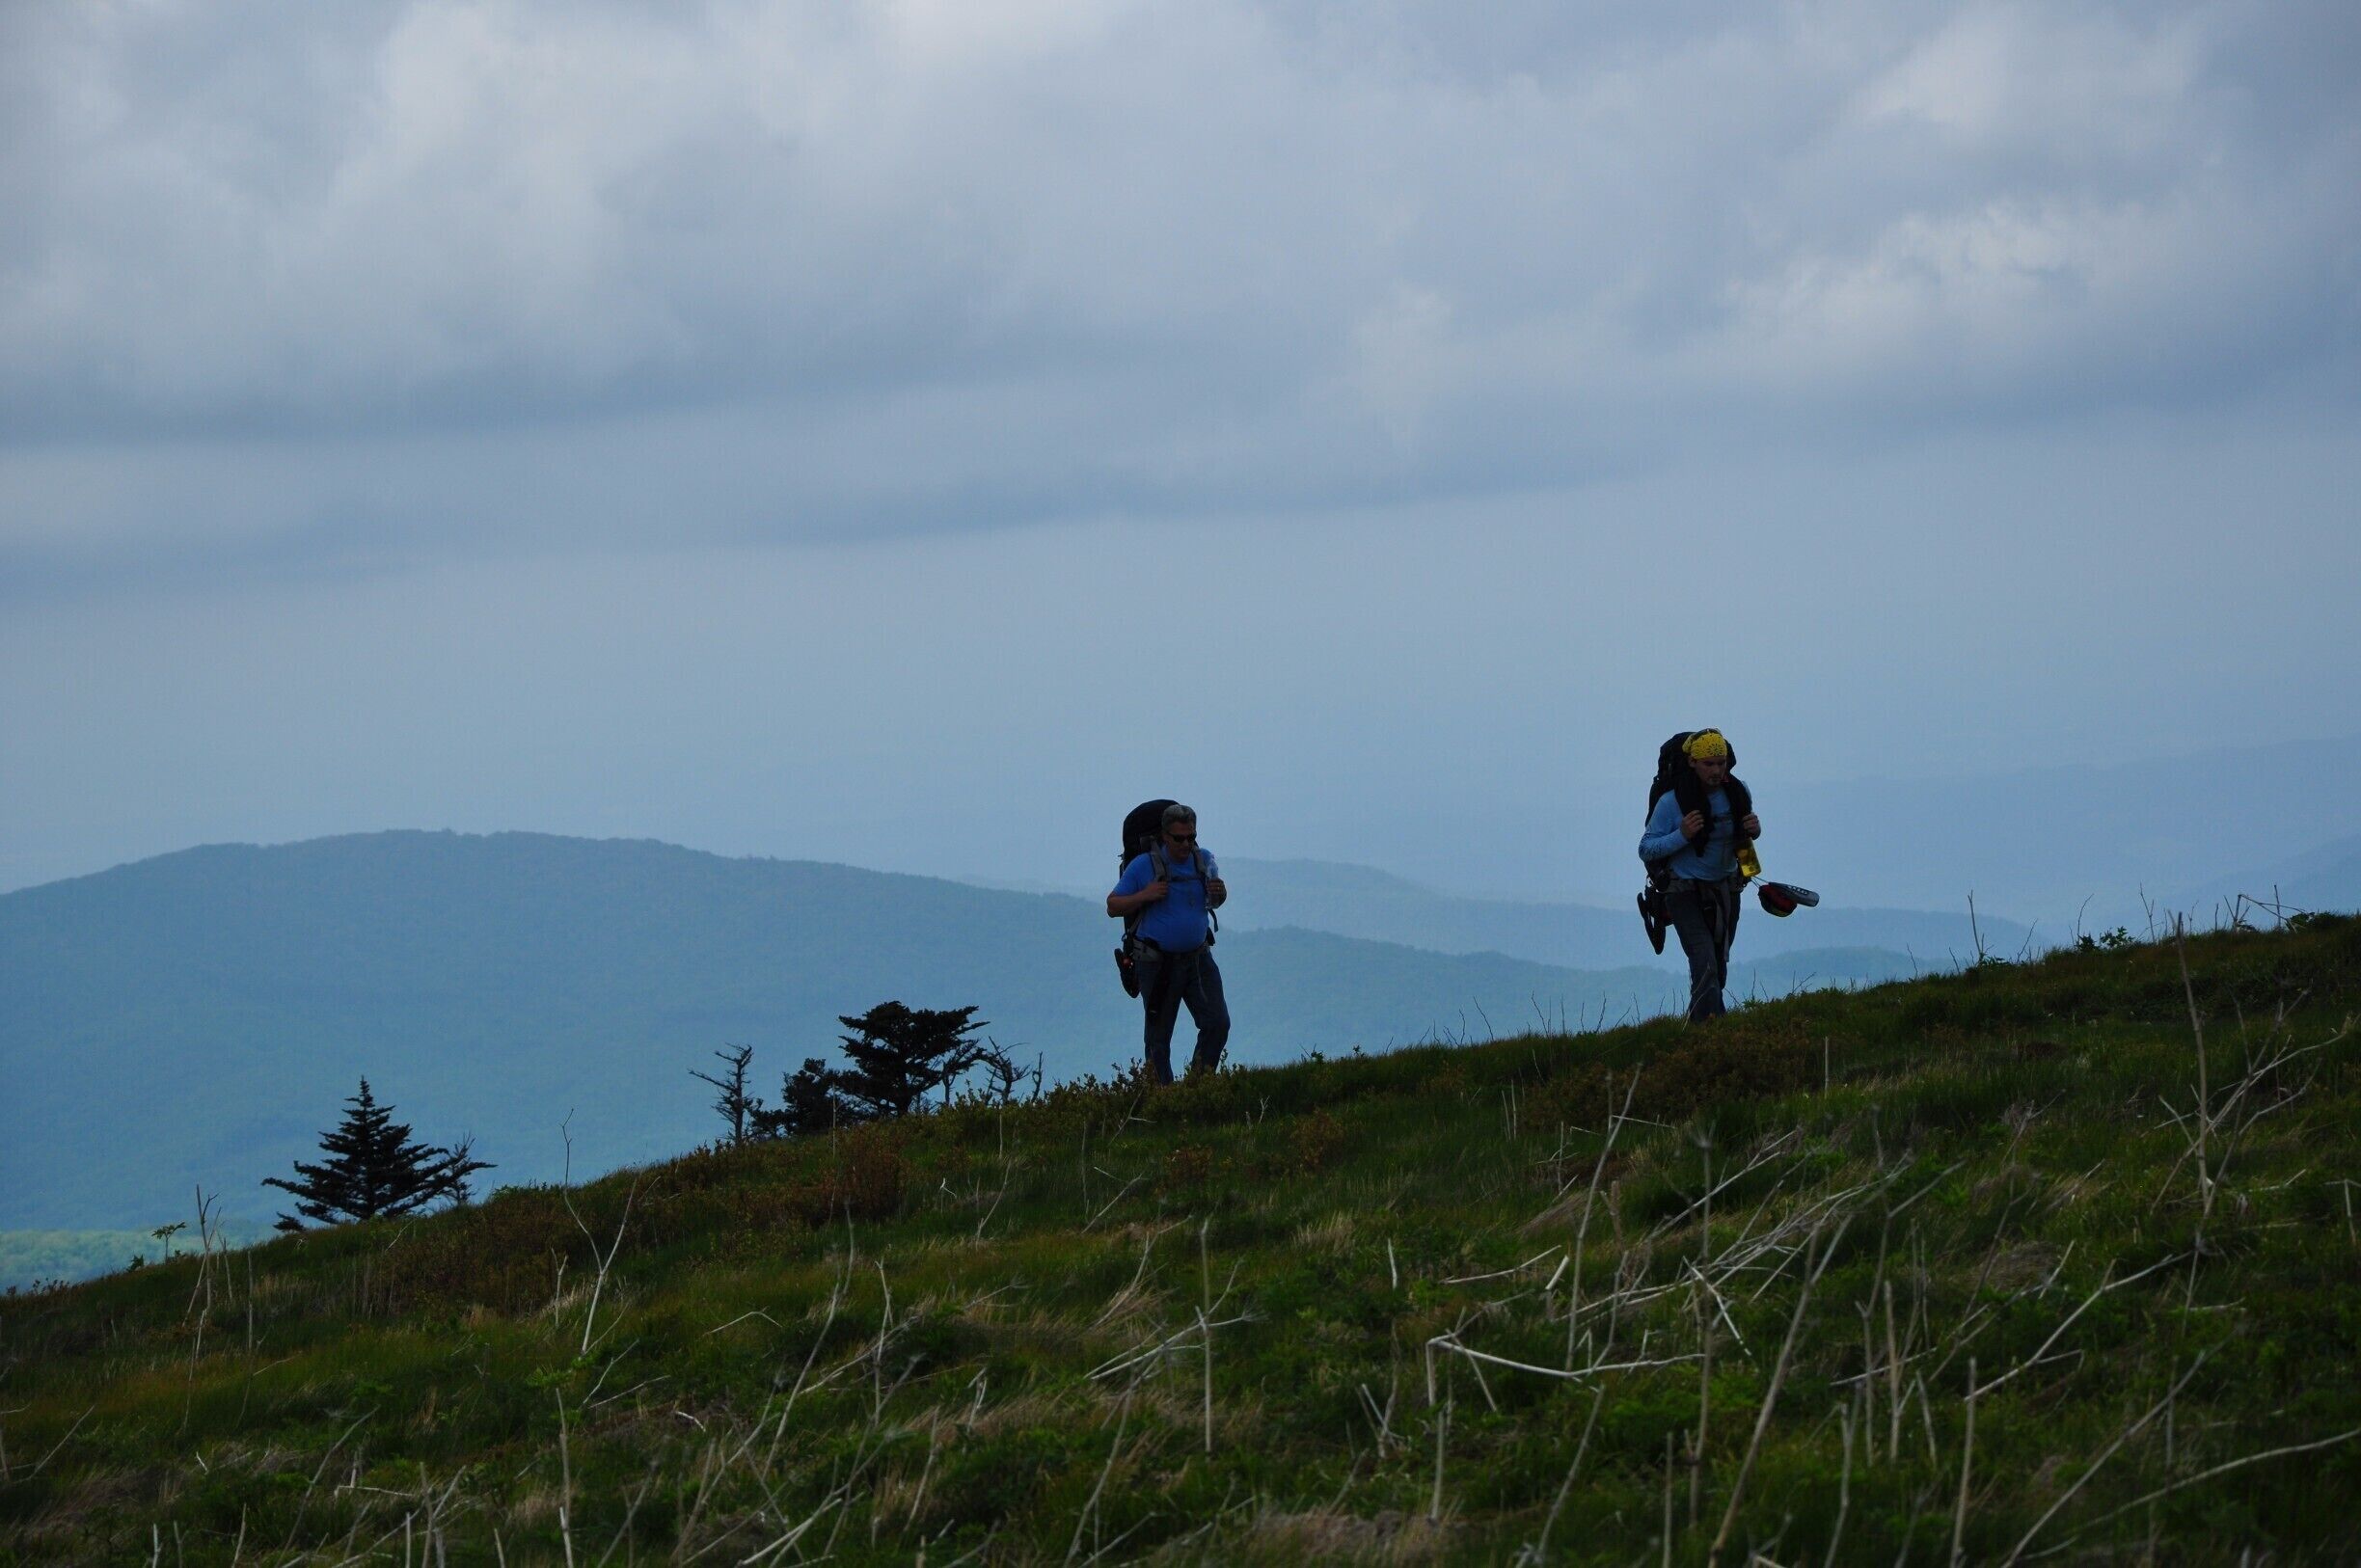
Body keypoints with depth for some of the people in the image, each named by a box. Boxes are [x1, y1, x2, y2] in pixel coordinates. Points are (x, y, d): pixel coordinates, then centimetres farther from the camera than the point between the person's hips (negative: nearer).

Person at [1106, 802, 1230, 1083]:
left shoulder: (1204, 861, 3)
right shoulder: (1143, 865, -9)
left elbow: (1214, 901, 20)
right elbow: (1112, 907, -4)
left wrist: (1220, 893, -5)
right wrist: (1145, 896, -20)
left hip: (1199, 958, 4)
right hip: (1159, 963, -3)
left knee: (1217, 1023, -5)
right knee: (1159, 1036, 3)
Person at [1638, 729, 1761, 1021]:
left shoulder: (1738, 793, -5)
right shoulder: (1673, 802, -18)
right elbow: (1646, 849, -13)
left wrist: (1755, 830, -10)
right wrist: (1681, 835, -28)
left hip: (1726, 890, 5)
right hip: (1686, 894, -5)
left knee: (1719, 970, 16)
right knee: (1705, 965, -23)